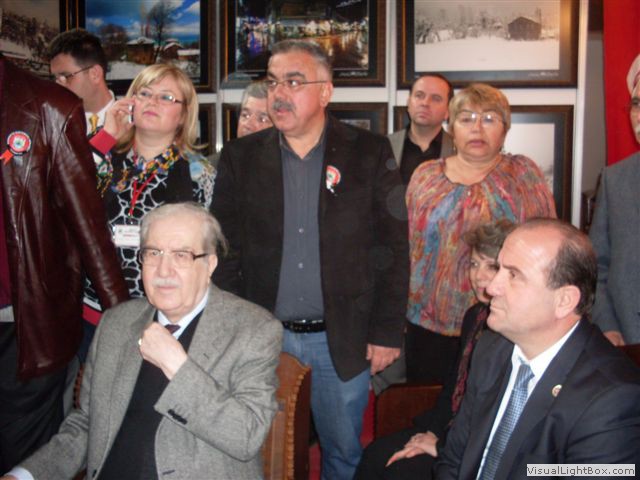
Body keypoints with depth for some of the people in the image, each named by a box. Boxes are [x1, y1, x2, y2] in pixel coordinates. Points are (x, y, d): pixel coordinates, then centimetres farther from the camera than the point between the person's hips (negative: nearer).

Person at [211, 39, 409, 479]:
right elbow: (225, 249, 3)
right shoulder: (241, 157, 2)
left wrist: (387, 332, -6)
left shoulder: (370, 153, -3)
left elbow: (393, 247, -3)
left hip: (342, 340, -1)